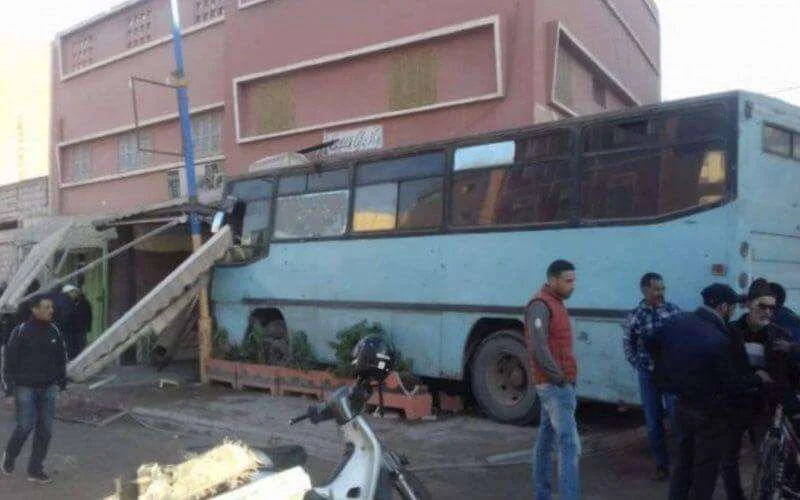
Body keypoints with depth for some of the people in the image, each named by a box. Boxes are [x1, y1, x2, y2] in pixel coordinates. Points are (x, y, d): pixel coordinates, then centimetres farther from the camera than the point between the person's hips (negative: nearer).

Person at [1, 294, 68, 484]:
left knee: (45, 429, 3)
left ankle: (35, 469, 14)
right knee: (26, 425, -3)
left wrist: (62, 379, 14)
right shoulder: (21, 332, -10)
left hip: (48, 387, 4)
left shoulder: (54, 332, 3)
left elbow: (61, 357, 14)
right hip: (25, 387, -4)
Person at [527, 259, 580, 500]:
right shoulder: (540, 305, -14)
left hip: (558, 385, 9)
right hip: (555, 386, -9)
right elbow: (538, 347, -24)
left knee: (546, 441, 13)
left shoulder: (556, 304, 16)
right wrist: (559, 377, -18)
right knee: (569, 445, -12)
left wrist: (564, 378, 9)